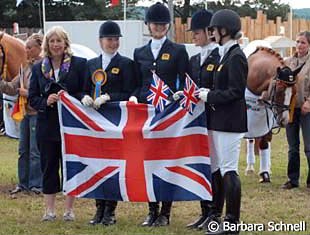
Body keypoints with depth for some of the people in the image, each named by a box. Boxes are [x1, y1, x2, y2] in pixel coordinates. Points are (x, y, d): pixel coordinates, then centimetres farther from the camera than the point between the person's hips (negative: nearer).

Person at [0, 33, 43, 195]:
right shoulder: (27, 68, 12)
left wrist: (28, 93, -17)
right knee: (23, 150, 13)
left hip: (37, 113, -9)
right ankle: (23, 183, 21)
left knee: (35, 151, -2)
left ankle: (36, 184, 6)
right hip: (26, 113, 9)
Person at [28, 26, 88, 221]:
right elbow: (32, 97, 9)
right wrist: (46, 102, -10)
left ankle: (69, 209, 10)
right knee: (49, 167, 6)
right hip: (47, 125, 3)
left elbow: (86, 92, -2)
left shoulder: (79, 64, 0)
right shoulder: (39, 68, 9)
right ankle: (50, 210, 12)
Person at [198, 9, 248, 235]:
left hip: (229, 122, -10)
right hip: (219, 121, 10)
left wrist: (209, 96, -13)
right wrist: (208, 93, 7)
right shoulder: (227, 55, 14)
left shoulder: (236, 57, -14)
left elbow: (235, 92, -19)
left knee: (228, 171, -6)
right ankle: (215, 216, 23)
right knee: (215, 169, 15)